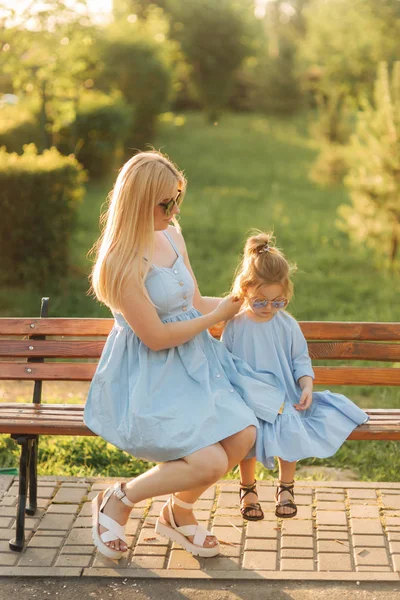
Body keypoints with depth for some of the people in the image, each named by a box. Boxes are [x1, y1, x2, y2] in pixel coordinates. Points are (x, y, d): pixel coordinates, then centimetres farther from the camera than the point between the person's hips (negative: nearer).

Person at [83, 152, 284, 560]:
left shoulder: (172, 236, 6)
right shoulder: (123, 263, -20)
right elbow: (155, 337, -18)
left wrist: (235, 301, 3)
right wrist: (218, 316, -10)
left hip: (193, 362, 8)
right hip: (148, 377, -8)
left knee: (243, 435, -12)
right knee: (211, 462, -21)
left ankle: (178, 512, 15)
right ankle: (117, 500, 5)